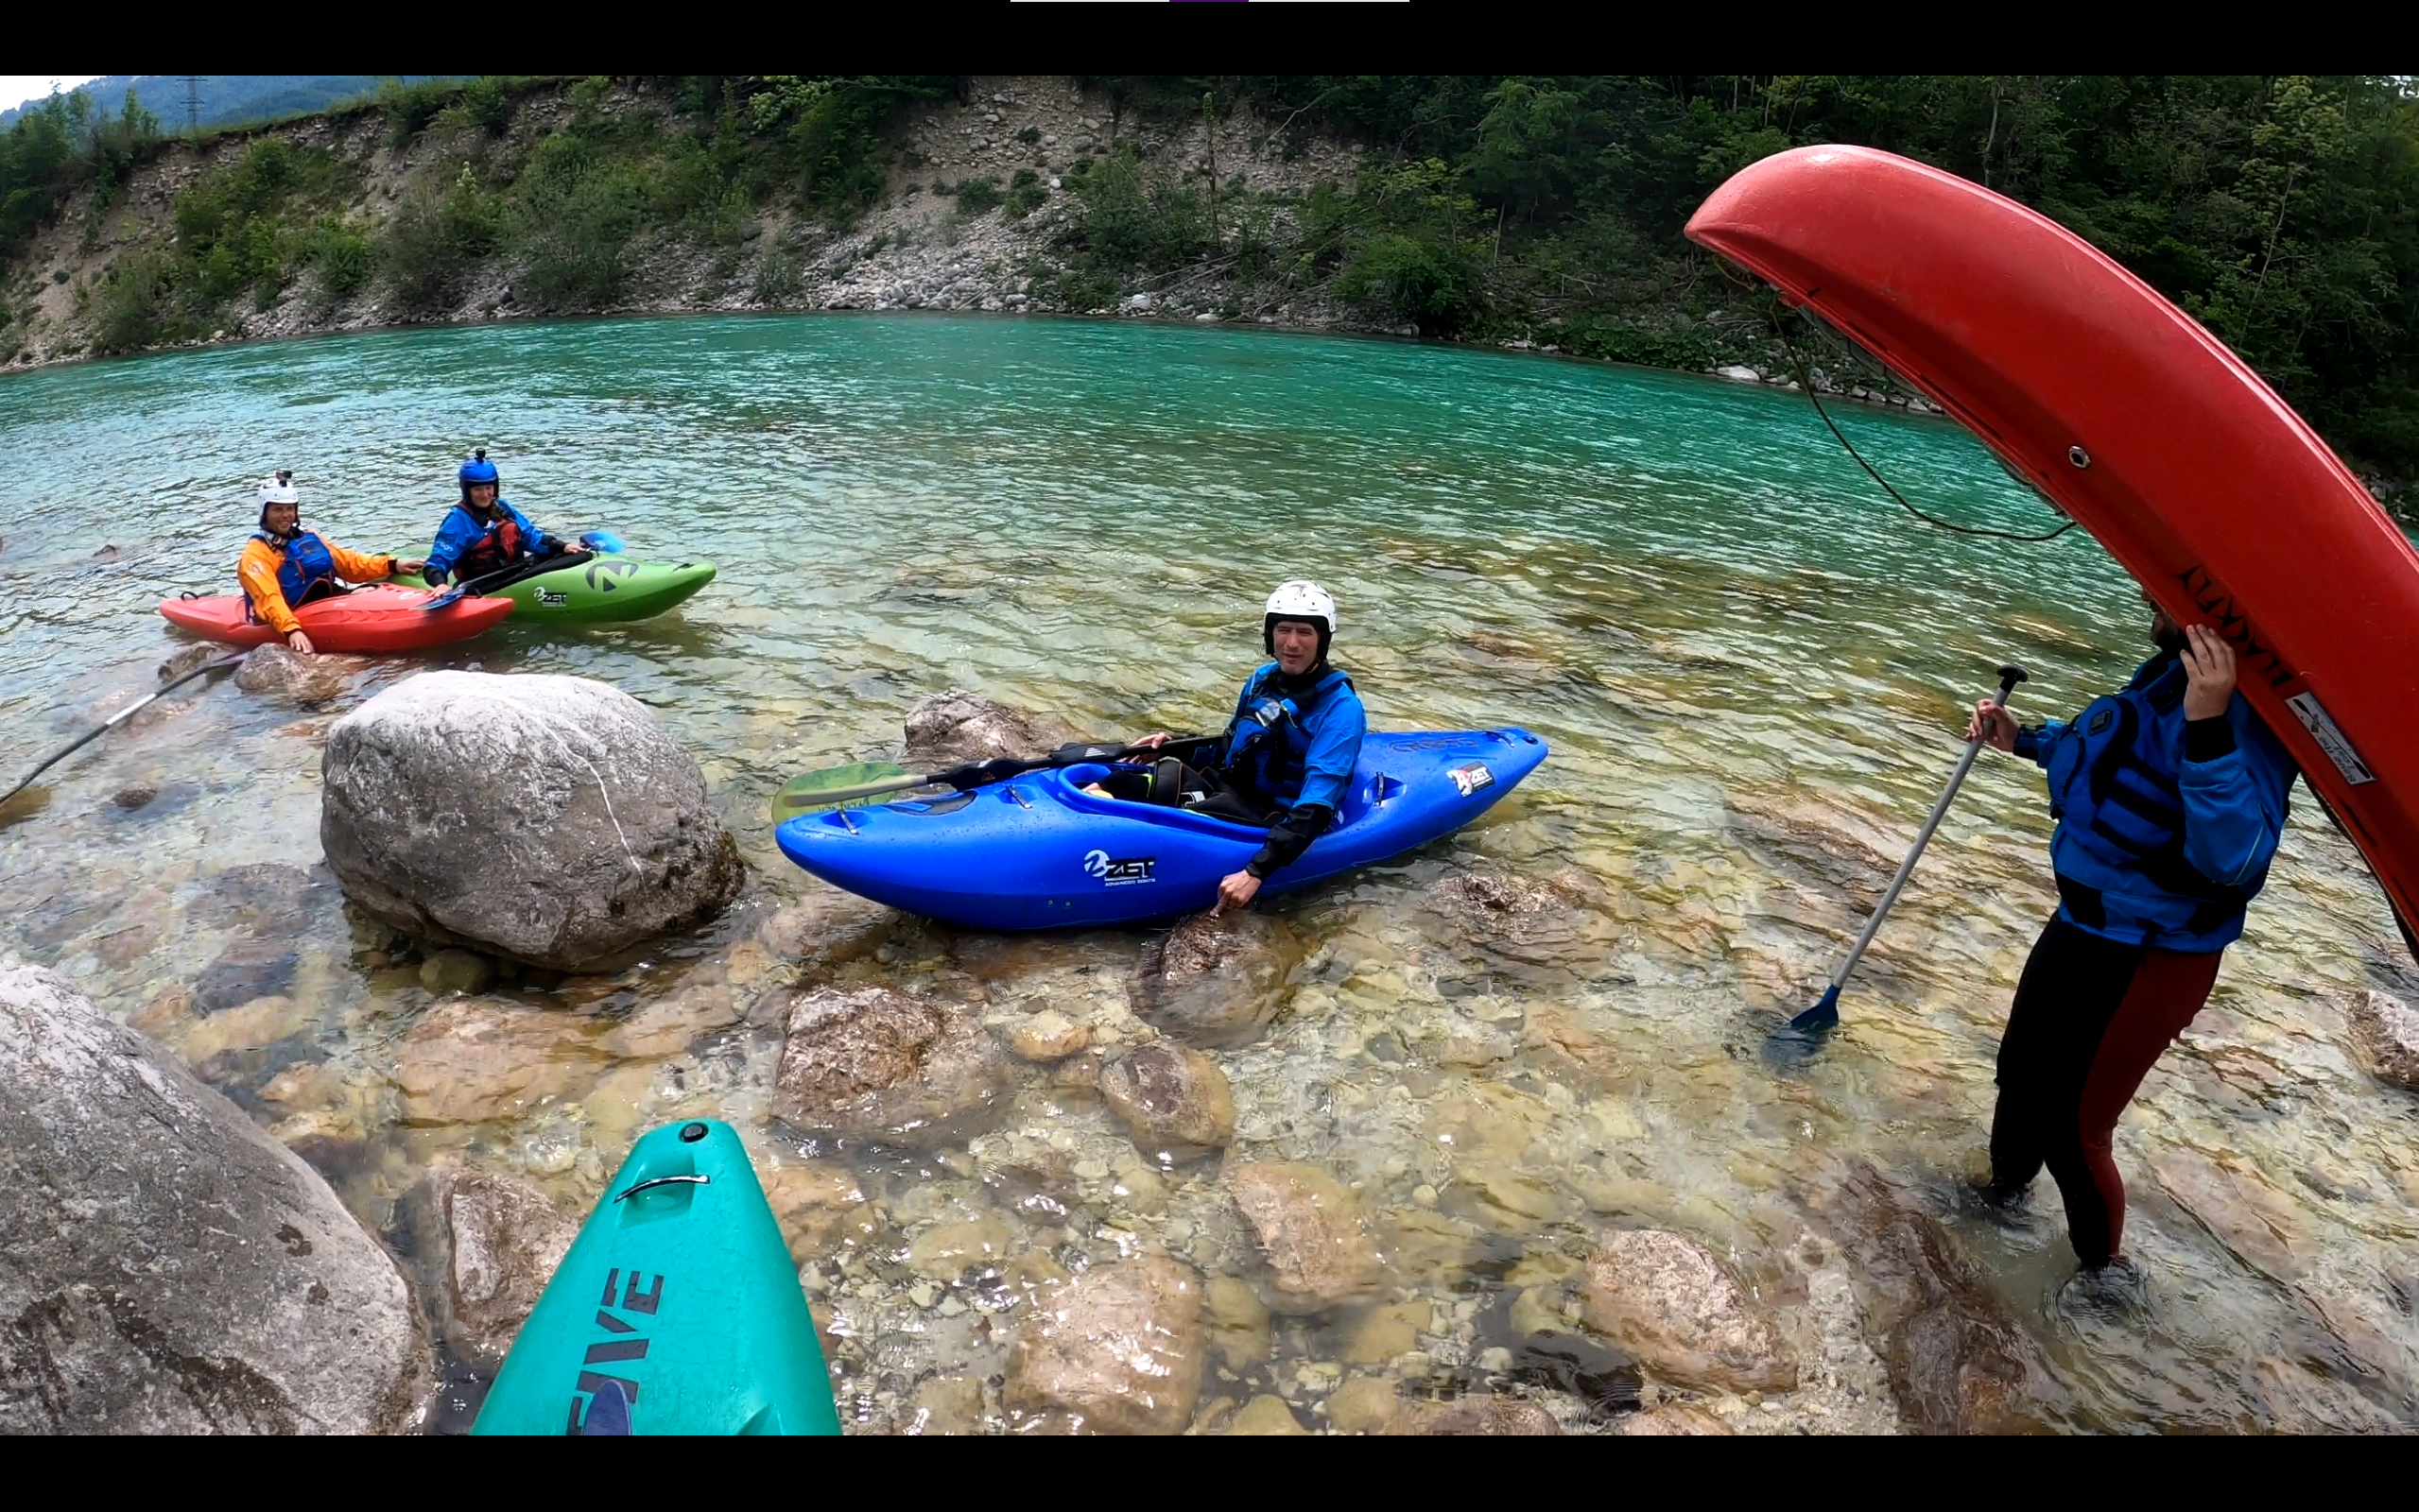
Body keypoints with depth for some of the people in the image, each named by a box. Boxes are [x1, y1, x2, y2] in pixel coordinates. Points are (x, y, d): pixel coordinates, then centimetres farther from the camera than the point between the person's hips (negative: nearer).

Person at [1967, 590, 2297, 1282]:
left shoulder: (2249, 705, -29)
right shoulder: (2170, 668, -3)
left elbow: (2232, 860, -40)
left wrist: (2207, 726, -48)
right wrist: (2023, 740, 10)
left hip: (2152, 960, -8)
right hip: (2079, 925, 8)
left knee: (2074, 1127, 4)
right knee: (2020, 1067, 24)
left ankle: (2105, 1266, 31)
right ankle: (2007, 1185, 50)